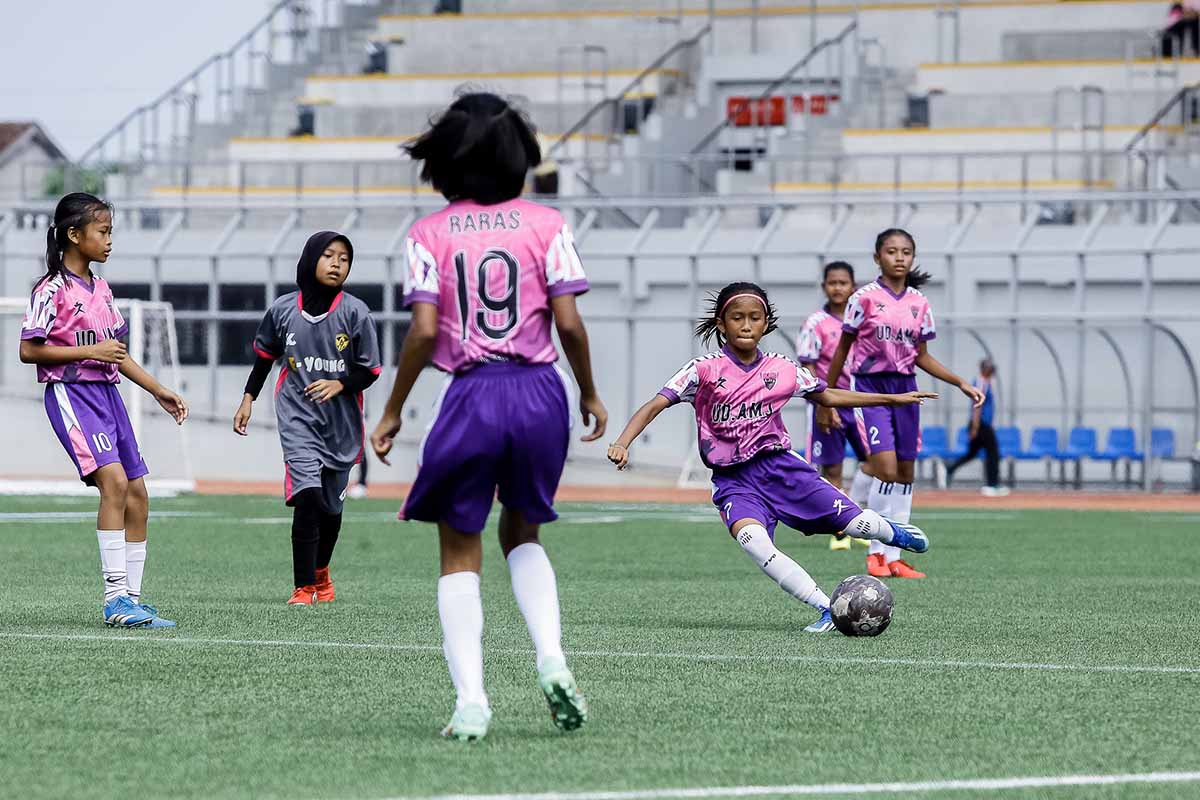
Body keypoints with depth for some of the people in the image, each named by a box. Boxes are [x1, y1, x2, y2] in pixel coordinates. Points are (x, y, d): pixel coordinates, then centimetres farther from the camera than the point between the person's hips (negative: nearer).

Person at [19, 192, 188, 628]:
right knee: (114, 479, -23)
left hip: (107, 392, 9)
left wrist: (159, 391, 19)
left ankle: (131, 599, 12)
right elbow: (29, 350, -13)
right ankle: (116, 598, -23)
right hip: (71, 393, -9)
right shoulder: (53, 290, -9)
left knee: (137, 494, 5)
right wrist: (89, 351, -17)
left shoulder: (101, 289, 16)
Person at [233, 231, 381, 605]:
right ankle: (303, 587, -13)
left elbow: (369, 370, -3)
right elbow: (264, 354, 15)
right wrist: (248, 399, 14)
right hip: (298, 419, -1)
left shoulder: (355, 312, -7)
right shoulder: (282, 309, -2)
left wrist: (338, 384, -20)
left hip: (341, 423, 1)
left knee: (330, 505, 13)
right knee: (307, 497, -19)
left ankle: (320, 573, 40)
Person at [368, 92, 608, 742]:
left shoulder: (431, 233, -1)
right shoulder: (546, 225, 1)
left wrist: (392, 413, 0)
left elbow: (424, 331, -9)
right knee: (522, 533, 23)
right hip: (541, 391, 2)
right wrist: (590, 395, 12)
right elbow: (569, 323, -3)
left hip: (471, 397, -2)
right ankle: (551, 660, 2)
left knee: (460, 553, 9)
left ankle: (470, 702, -4)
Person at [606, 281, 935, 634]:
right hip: (733, 481, -2)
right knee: (752, 539, -34)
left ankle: (892, 532, 35)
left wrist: (893, 398, 20)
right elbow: (654, 406, -15)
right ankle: (827, 610, -28)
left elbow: (827, 396, 18)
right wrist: (623, 442, -33)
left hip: (779, 466, 2)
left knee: (856, 524, -5)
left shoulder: (783, 369, 1)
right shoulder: (705, 370, -9)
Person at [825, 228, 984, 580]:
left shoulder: (919, 303, 7)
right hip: (870, 385, -5)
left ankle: (893, 557, 12)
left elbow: (922, 356, 13)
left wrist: (962, 384, 5)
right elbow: (842, 349, 0)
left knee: (905, 473, 5)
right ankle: (876, 552, -5)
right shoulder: (865, 298, -6)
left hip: (904, 389, 5)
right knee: (886, 467, -17)